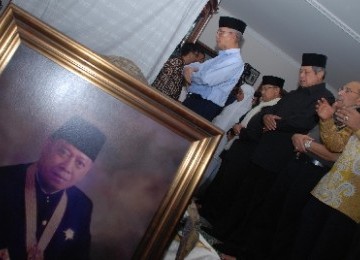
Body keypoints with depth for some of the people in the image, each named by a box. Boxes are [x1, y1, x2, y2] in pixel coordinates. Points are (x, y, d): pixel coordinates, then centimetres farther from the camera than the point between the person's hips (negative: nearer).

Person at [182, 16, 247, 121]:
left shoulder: (235, 61, -13)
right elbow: (200, 66, 24)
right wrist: (189, 68, 0)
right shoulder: (222, 56, 18)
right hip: (194, 99, 9)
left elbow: (207, 79, -23)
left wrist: (191, 75, -4)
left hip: (205, 106, -8)